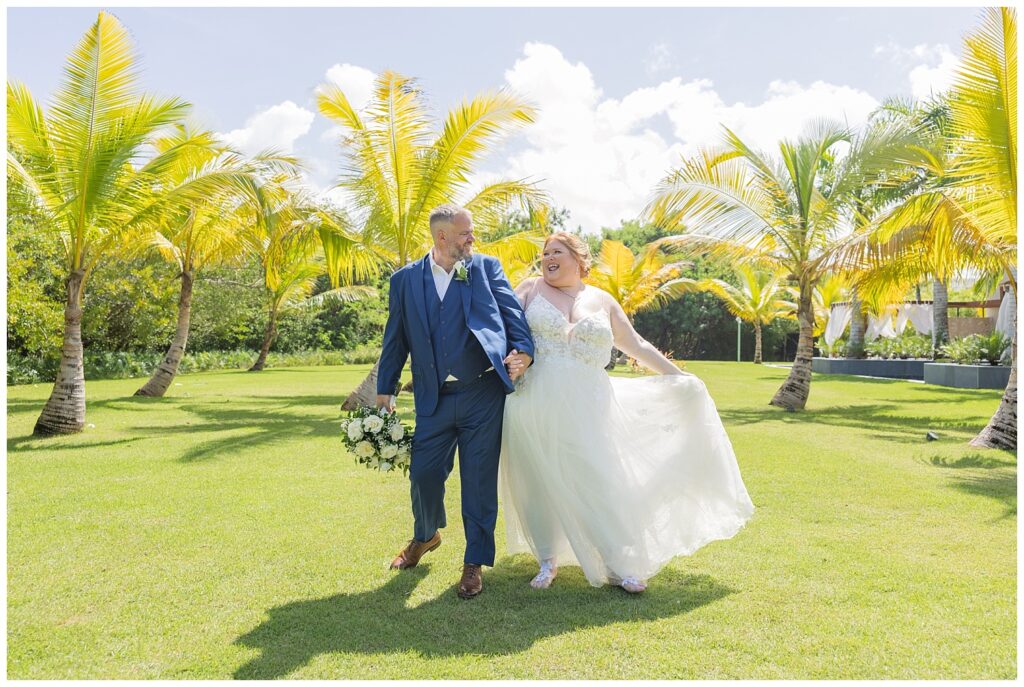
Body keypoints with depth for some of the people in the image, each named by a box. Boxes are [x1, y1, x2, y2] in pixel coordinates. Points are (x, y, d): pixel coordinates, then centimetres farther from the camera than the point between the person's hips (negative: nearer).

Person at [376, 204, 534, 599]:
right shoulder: (406, 279, 9)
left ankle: (474, 563, 19)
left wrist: (523, 350, -20)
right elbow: (395, 339, 11)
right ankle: (425, 537, 38)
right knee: (423, 474, 6)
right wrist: (385, 391, 8)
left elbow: (512, 311, -2)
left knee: (479, 479, 3)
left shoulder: (486, 268, 7)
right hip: (434, 399, 1)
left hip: (483, 393, -1)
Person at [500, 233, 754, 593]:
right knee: (540, 480, 4)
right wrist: (512, 356, -22)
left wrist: (678, 376, 14)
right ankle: (548, 560, 20)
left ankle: (618, 564, 10)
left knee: (599, 480, -2)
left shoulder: (601, 300, 12)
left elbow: (637, 345, 16)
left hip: (586, 405, 1)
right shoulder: (531, 288, 9)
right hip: (538, 402, 0)